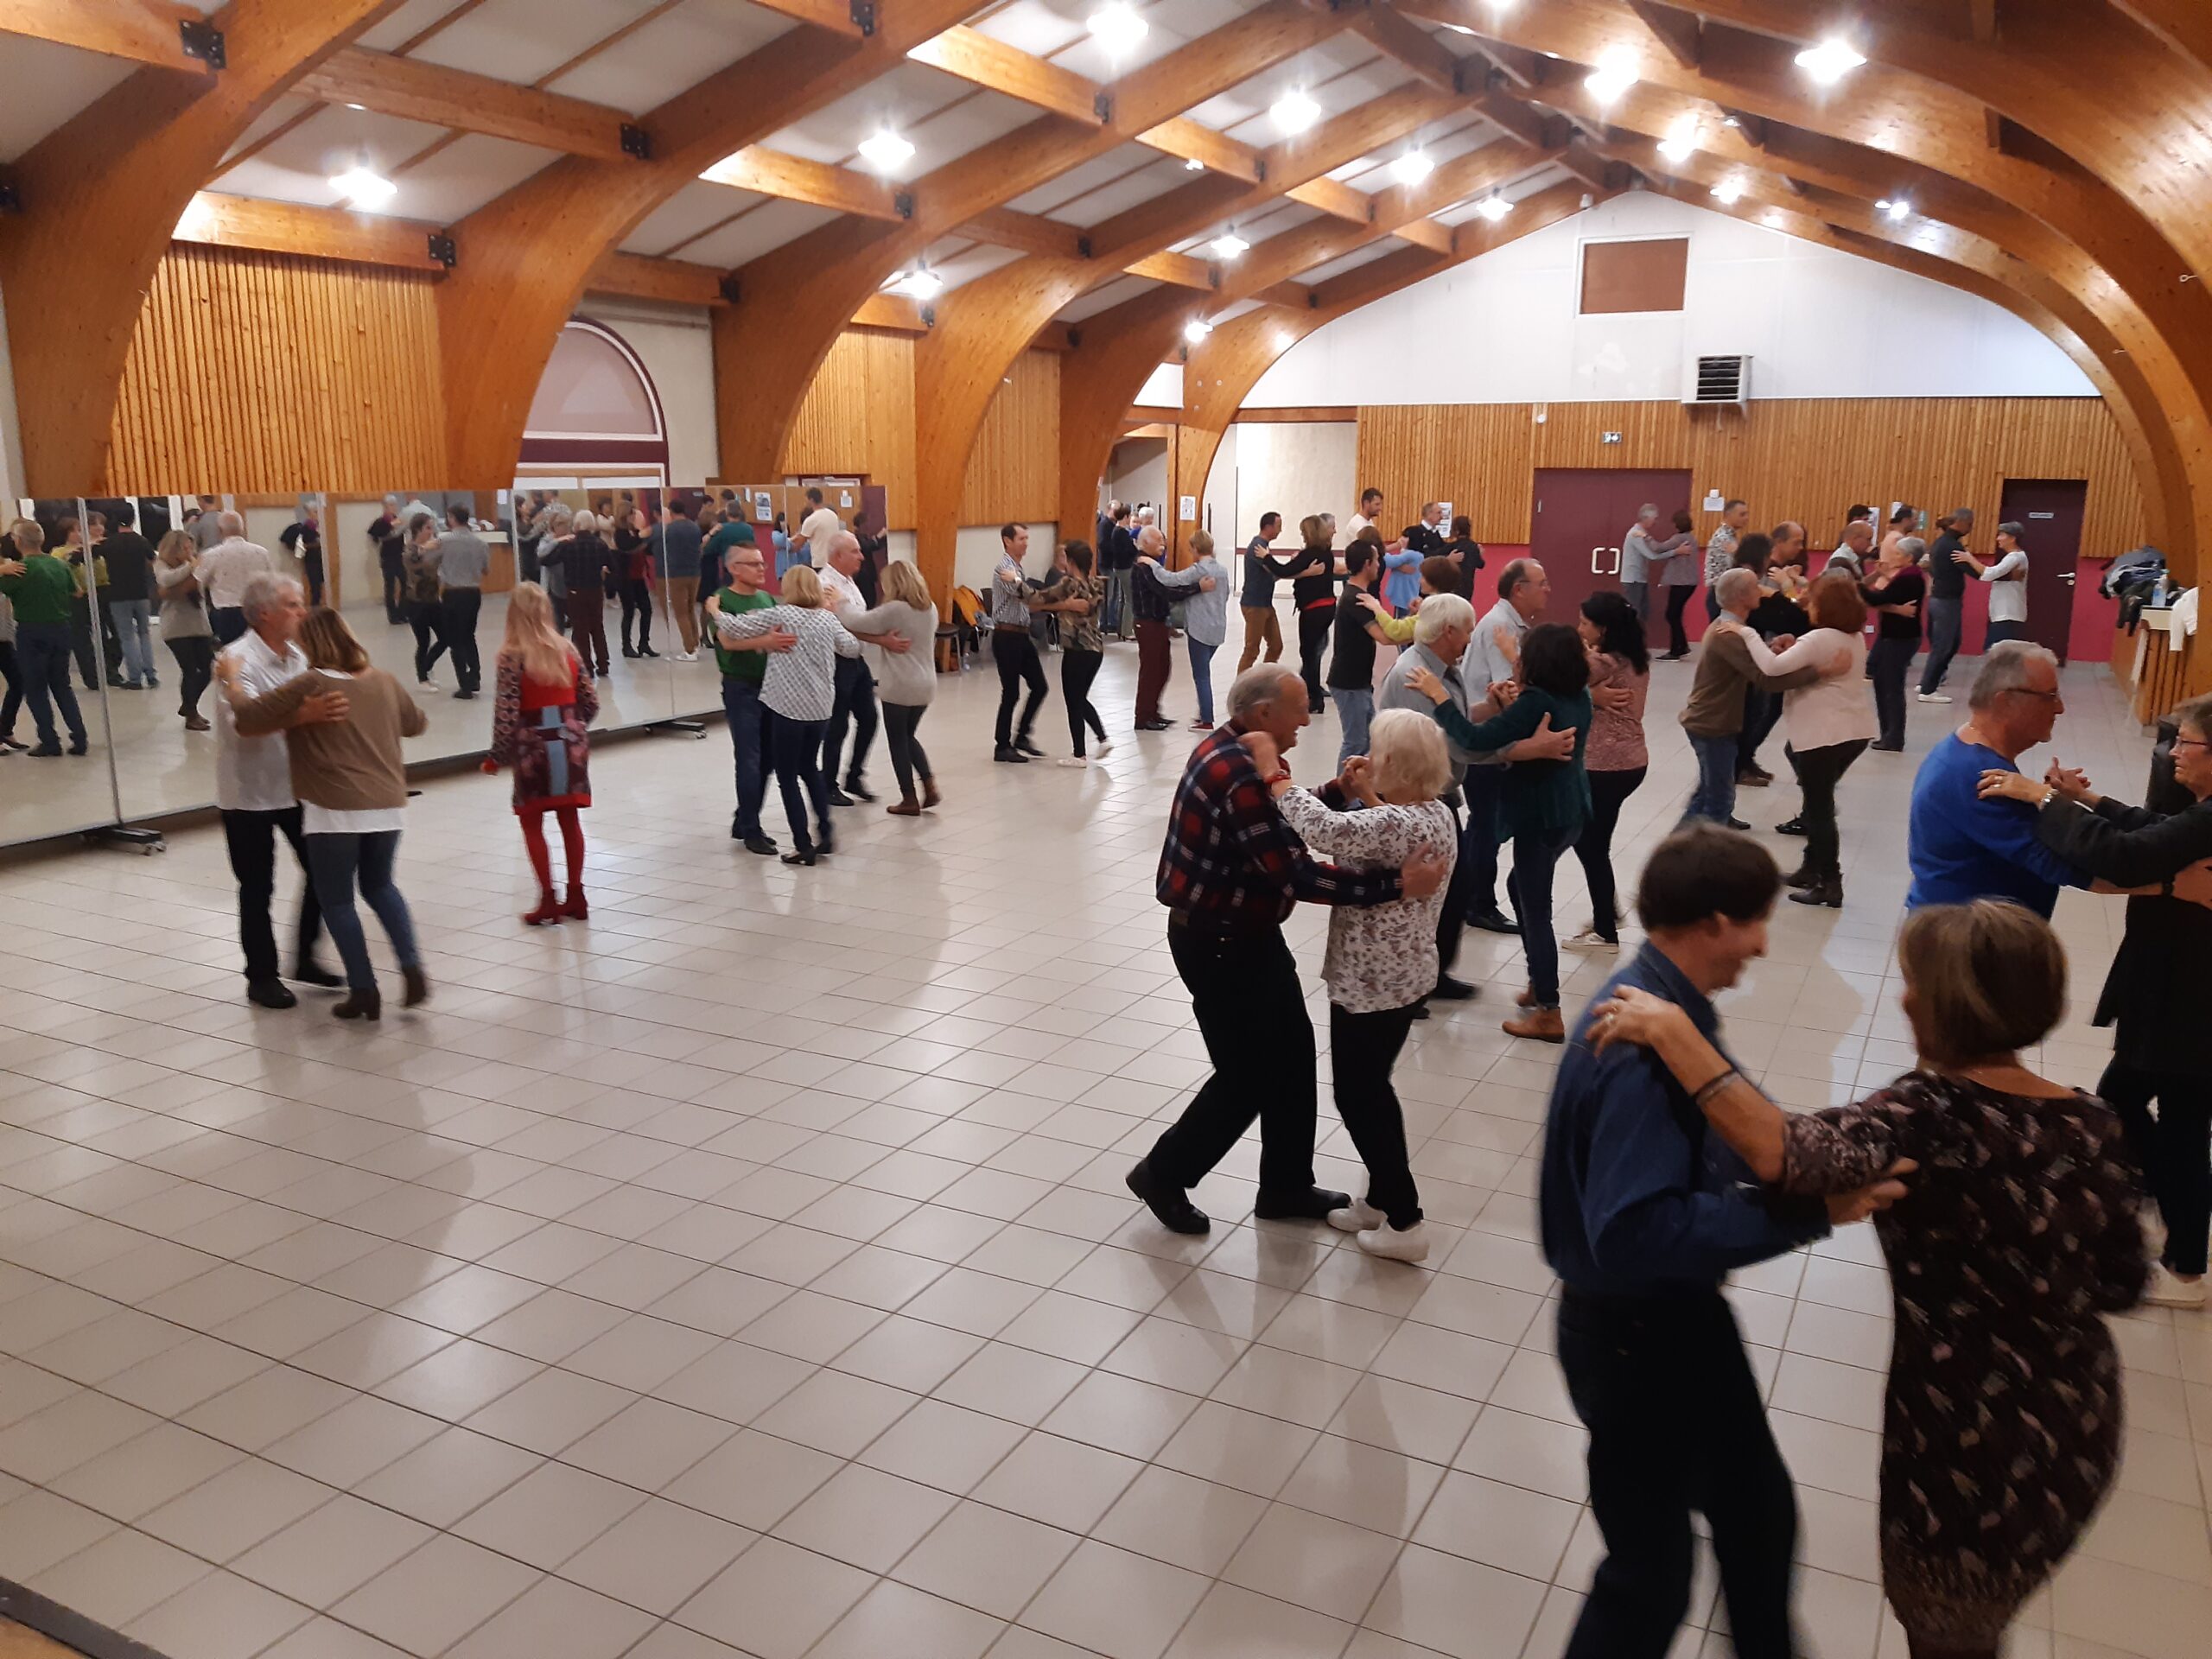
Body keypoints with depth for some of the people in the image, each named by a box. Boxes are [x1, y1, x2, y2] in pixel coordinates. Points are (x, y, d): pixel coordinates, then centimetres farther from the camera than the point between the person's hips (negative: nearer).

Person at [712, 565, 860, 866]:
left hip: (789, 706, -5)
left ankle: (804, 847, 3)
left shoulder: (779, 614, -9)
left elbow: (735, 628, -12)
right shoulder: (828, 619, 6)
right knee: (810, 768, 23)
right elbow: (852, 648, 20)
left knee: (788, 777, 4)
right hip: (820, 706, 6)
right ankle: (825, 834, 18)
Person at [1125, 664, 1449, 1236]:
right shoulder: (1239, 777, -29)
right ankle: (1163, 1174, 22)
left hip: (1245, 933, 10)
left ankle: (1286, 1186, 31)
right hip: (1219, 944, -10)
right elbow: (1298, 874, -32)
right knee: (1247, 1076, 3)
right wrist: (1397, 884, -30)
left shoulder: (1235, 750, 3)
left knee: (1292, 1053, 16)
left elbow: (1284, 825, 13)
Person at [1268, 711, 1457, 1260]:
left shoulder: (1398, 824, -28)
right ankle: (1383, 1197, 37)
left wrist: (1277, 779, -28)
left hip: (1372, 984, -9)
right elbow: (1375, 837, 14)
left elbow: (1324, 830, -41)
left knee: (1358, 1097, 6)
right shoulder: (1435, 813, 2)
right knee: (1371, 1089, 23)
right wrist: (1361, 796, -2)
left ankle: (1405, 1223, 16)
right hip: (1401, 974, 10)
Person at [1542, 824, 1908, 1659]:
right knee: (1652, 1568, 10)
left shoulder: (1669, 1005, -2)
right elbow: (1636, 1233, -37)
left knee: (1759, 1509, 27)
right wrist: (1806, 1212, -33)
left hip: (1683, 1310, 9)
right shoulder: (1642, 1047, -32)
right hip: (1635, 1339, -9)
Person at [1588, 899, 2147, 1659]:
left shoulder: (1936, 1113, -26)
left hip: (1975, 1445, -6)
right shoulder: (2093, 1122, -5)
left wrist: (1671, 1030, -39)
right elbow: (2122, 1282, 5)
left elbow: (1785, 1155, -45)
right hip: (2078, 1428, 6)